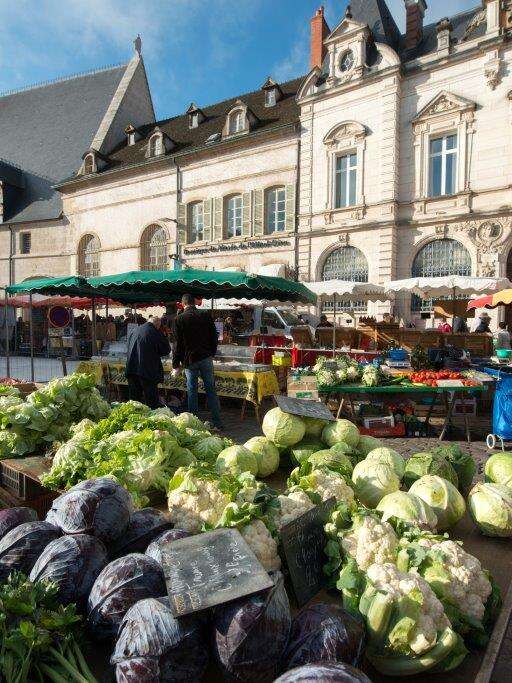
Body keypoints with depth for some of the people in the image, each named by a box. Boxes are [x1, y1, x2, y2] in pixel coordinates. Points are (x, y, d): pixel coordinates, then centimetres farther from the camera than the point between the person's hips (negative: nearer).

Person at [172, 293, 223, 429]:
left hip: (189, 360, -2)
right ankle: (217, 422, 10)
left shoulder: (180, 319, -6)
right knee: (211, 390, 8)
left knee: (192, 392, 7)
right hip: (206, 358, 2)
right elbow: (214, 337, 6)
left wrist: (176, 364, 4)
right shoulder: (206, 315, 0)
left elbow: (178, 343, -4)